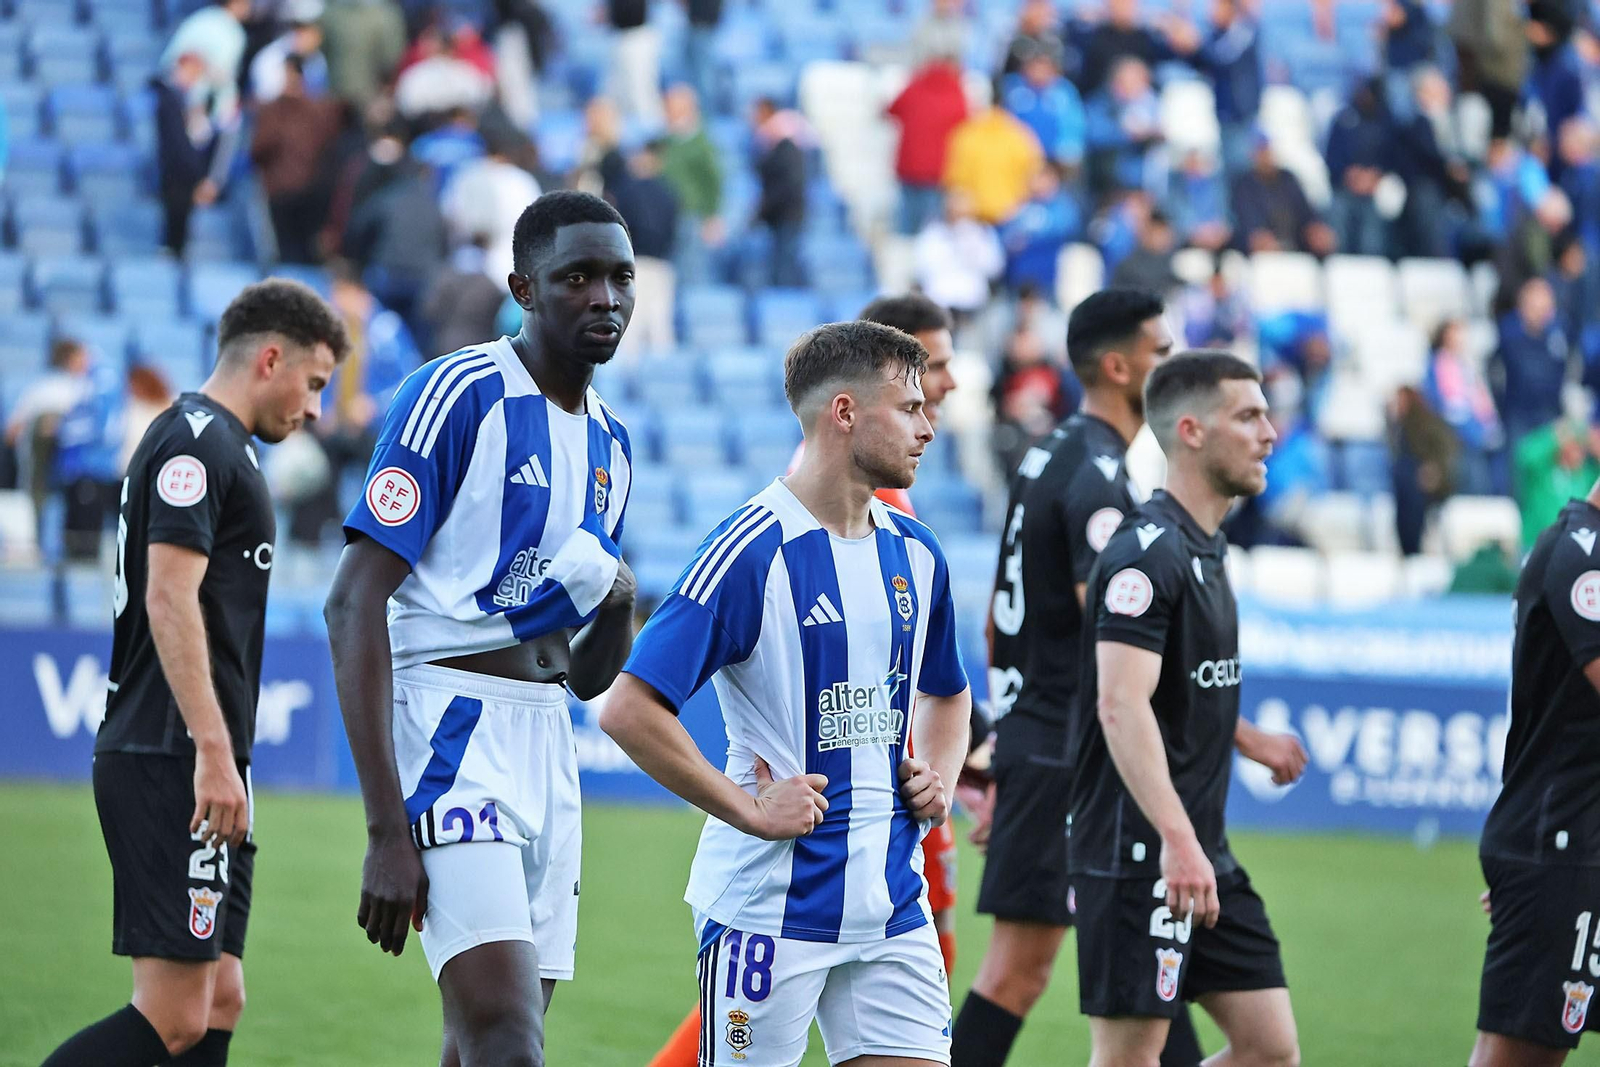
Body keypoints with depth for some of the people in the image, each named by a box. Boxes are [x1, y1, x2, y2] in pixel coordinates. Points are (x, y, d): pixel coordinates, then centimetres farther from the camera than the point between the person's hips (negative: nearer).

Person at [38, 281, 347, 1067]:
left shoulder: (214, 445, 22)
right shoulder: (197, 442, -9)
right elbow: (169, 597, -19)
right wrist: (213, 751, -23)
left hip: (194, 769, 11)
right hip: (171, 762, -11)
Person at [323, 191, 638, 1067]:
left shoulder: (611, 444, 15)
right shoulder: (459, 395, -9)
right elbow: (354, 604, -15)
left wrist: (618, 601, -4)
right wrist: (387, 830, -21)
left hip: (546, 736, 8)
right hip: (451, 728, -8)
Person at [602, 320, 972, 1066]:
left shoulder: (915, 553, 11)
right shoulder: (753, 551, -13)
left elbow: (946, 692, 30)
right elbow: (630, 710, -18)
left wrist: (940, 779, 11)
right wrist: (749, 809, -16)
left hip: (893, 902, 6)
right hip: (769, 902, -6)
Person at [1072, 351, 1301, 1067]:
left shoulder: (1203, 549, 15)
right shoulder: (1148, 551, -15)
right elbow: (1121, 706, -25)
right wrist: (1176, 840, -32)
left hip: (1200, 854, 10)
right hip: (1137, 856, -10)